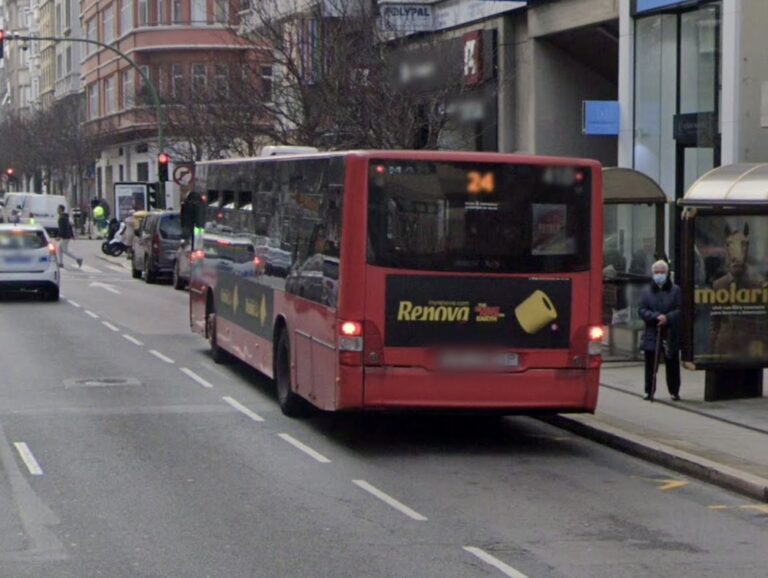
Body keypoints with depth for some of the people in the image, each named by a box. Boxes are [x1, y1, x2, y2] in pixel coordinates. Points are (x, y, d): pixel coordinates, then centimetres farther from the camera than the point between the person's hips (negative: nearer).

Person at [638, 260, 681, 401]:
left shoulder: (675, 291, 3)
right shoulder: (647, 291, 8)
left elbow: (680, 310, -3)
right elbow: (641, 310, 1)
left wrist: (667, 317, -18)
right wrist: (656, 316, -14)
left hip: (671, 335, -1)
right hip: (652, 333, 1)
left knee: (672, 365, 4)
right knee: (650, 364, 1)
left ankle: (674, 391, 13)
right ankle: (649, 391, 8)